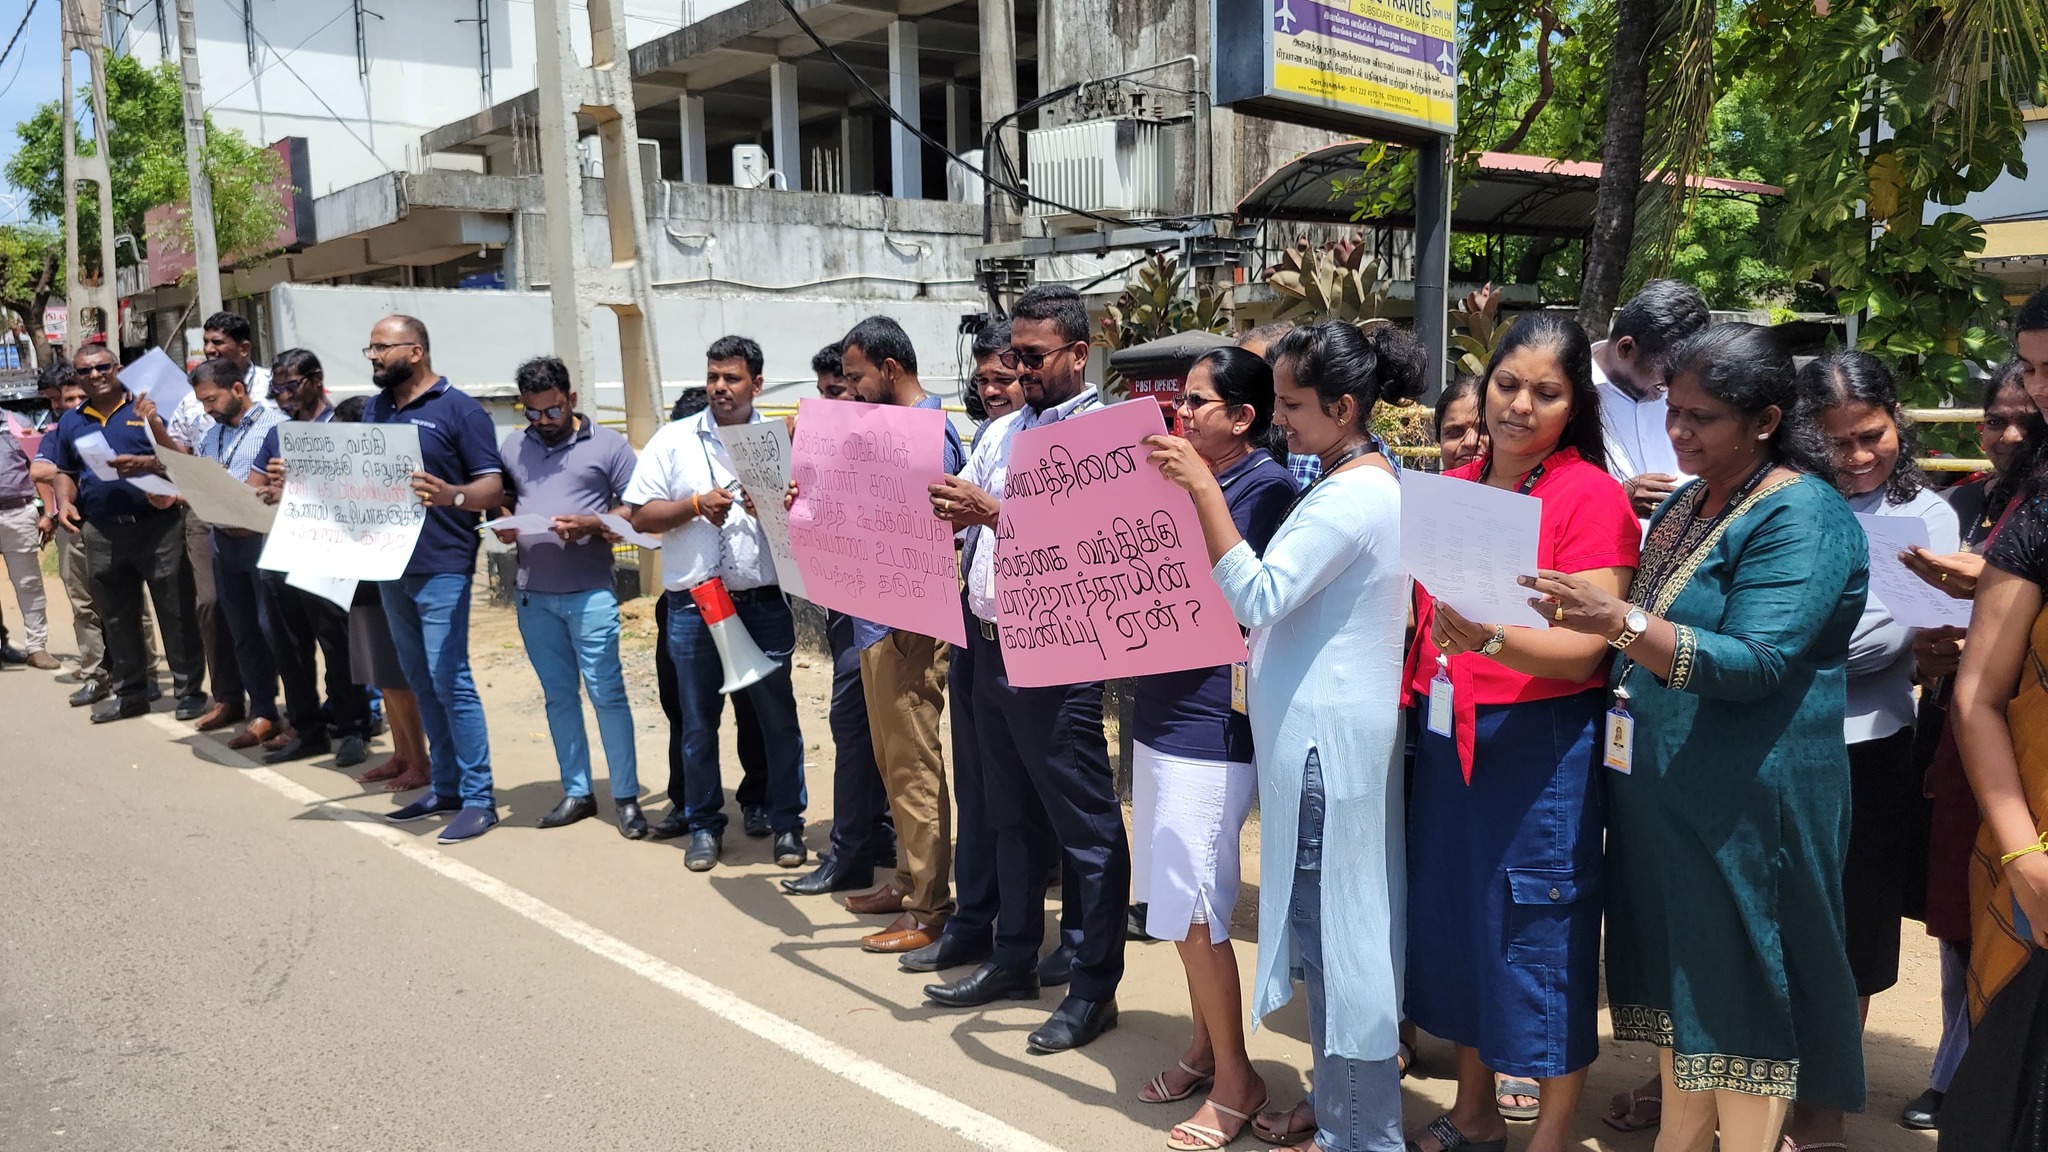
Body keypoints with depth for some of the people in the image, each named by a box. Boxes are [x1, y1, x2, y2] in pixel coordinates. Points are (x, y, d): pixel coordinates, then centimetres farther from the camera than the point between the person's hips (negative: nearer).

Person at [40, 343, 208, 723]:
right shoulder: (71, 422, 14)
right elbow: (65, 472, 23)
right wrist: (65, 502, 4)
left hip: (157, 525, -5)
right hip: (101, 533, 5)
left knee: (176, 611, -2)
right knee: (116, 617, 12)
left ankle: (188, 689, 5)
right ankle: (128, 691, 22)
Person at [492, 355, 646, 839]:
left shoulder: (607, 444, -1)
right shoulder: (512, 447, 12)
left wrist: (590, 524, -18)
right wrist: (501, 527, -5)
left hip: (589, 593, -4)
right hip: (532, 595, 5)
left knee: (606, 693, -4)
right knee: (558, 695, 10)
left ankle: (626, 797, 4)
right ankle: (576, 793, 20)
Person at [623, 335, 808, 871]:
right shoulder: (674, 440, 5)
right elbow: (641, 515, 2)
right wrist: (698, 505, -11)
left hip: (764, 602, 0)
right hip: (693, 605, 1)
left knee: (778, 715, 5)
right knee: (698, 721, 10)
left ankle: (787, 823, 18)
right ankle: (703, 825, 24)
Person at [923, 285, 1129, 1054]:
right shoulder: (1001, 432, 14)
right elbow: (961, 519, 15)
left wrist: (994, 513, -30)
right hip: (991, 644, 8)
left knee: (1086, 825, 2)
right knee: (1012, 815, 18)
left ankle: (1095, 988, 13)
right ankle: (1015, 960, 32)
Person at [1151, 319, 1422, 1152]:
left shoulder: (1352, 495, -18)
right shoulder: (1361, 481, 13)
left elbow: (1259, 596, -23)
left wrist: (1203, 489, -24)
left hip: (1328, 735, -10)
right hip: (1318, 728, 10)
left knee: (1334, 925, 0)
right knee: (1328, 923, 17)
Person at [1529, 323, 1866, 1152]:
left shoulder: (1802, 516, -14)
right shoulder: (1686, 503, 11)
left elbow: (1755, 664, -25)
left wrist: (1619, 620, -36)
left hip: (1746, 802, -8)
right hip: (1660, 787, 8)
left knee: (1739, 992, 4)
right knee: (1676, 975, 16)